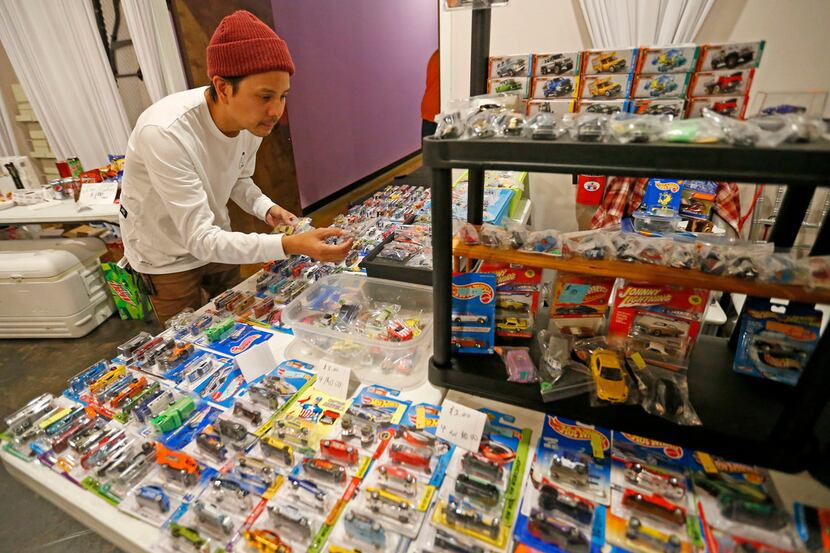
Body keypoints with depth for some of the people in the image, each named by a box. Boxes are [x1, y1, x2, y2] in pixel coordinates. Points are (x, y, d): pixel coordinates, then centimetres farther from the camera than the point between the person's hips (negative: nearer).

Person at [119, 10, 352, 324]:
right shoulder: (165, 133, -36)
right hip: (168, 259, -5)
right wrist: (290, 245, -49)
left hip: (217, 244, 5)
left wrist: (266, 209, -19)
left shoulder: (252, 120, -16)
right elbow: (200, 239, -37)